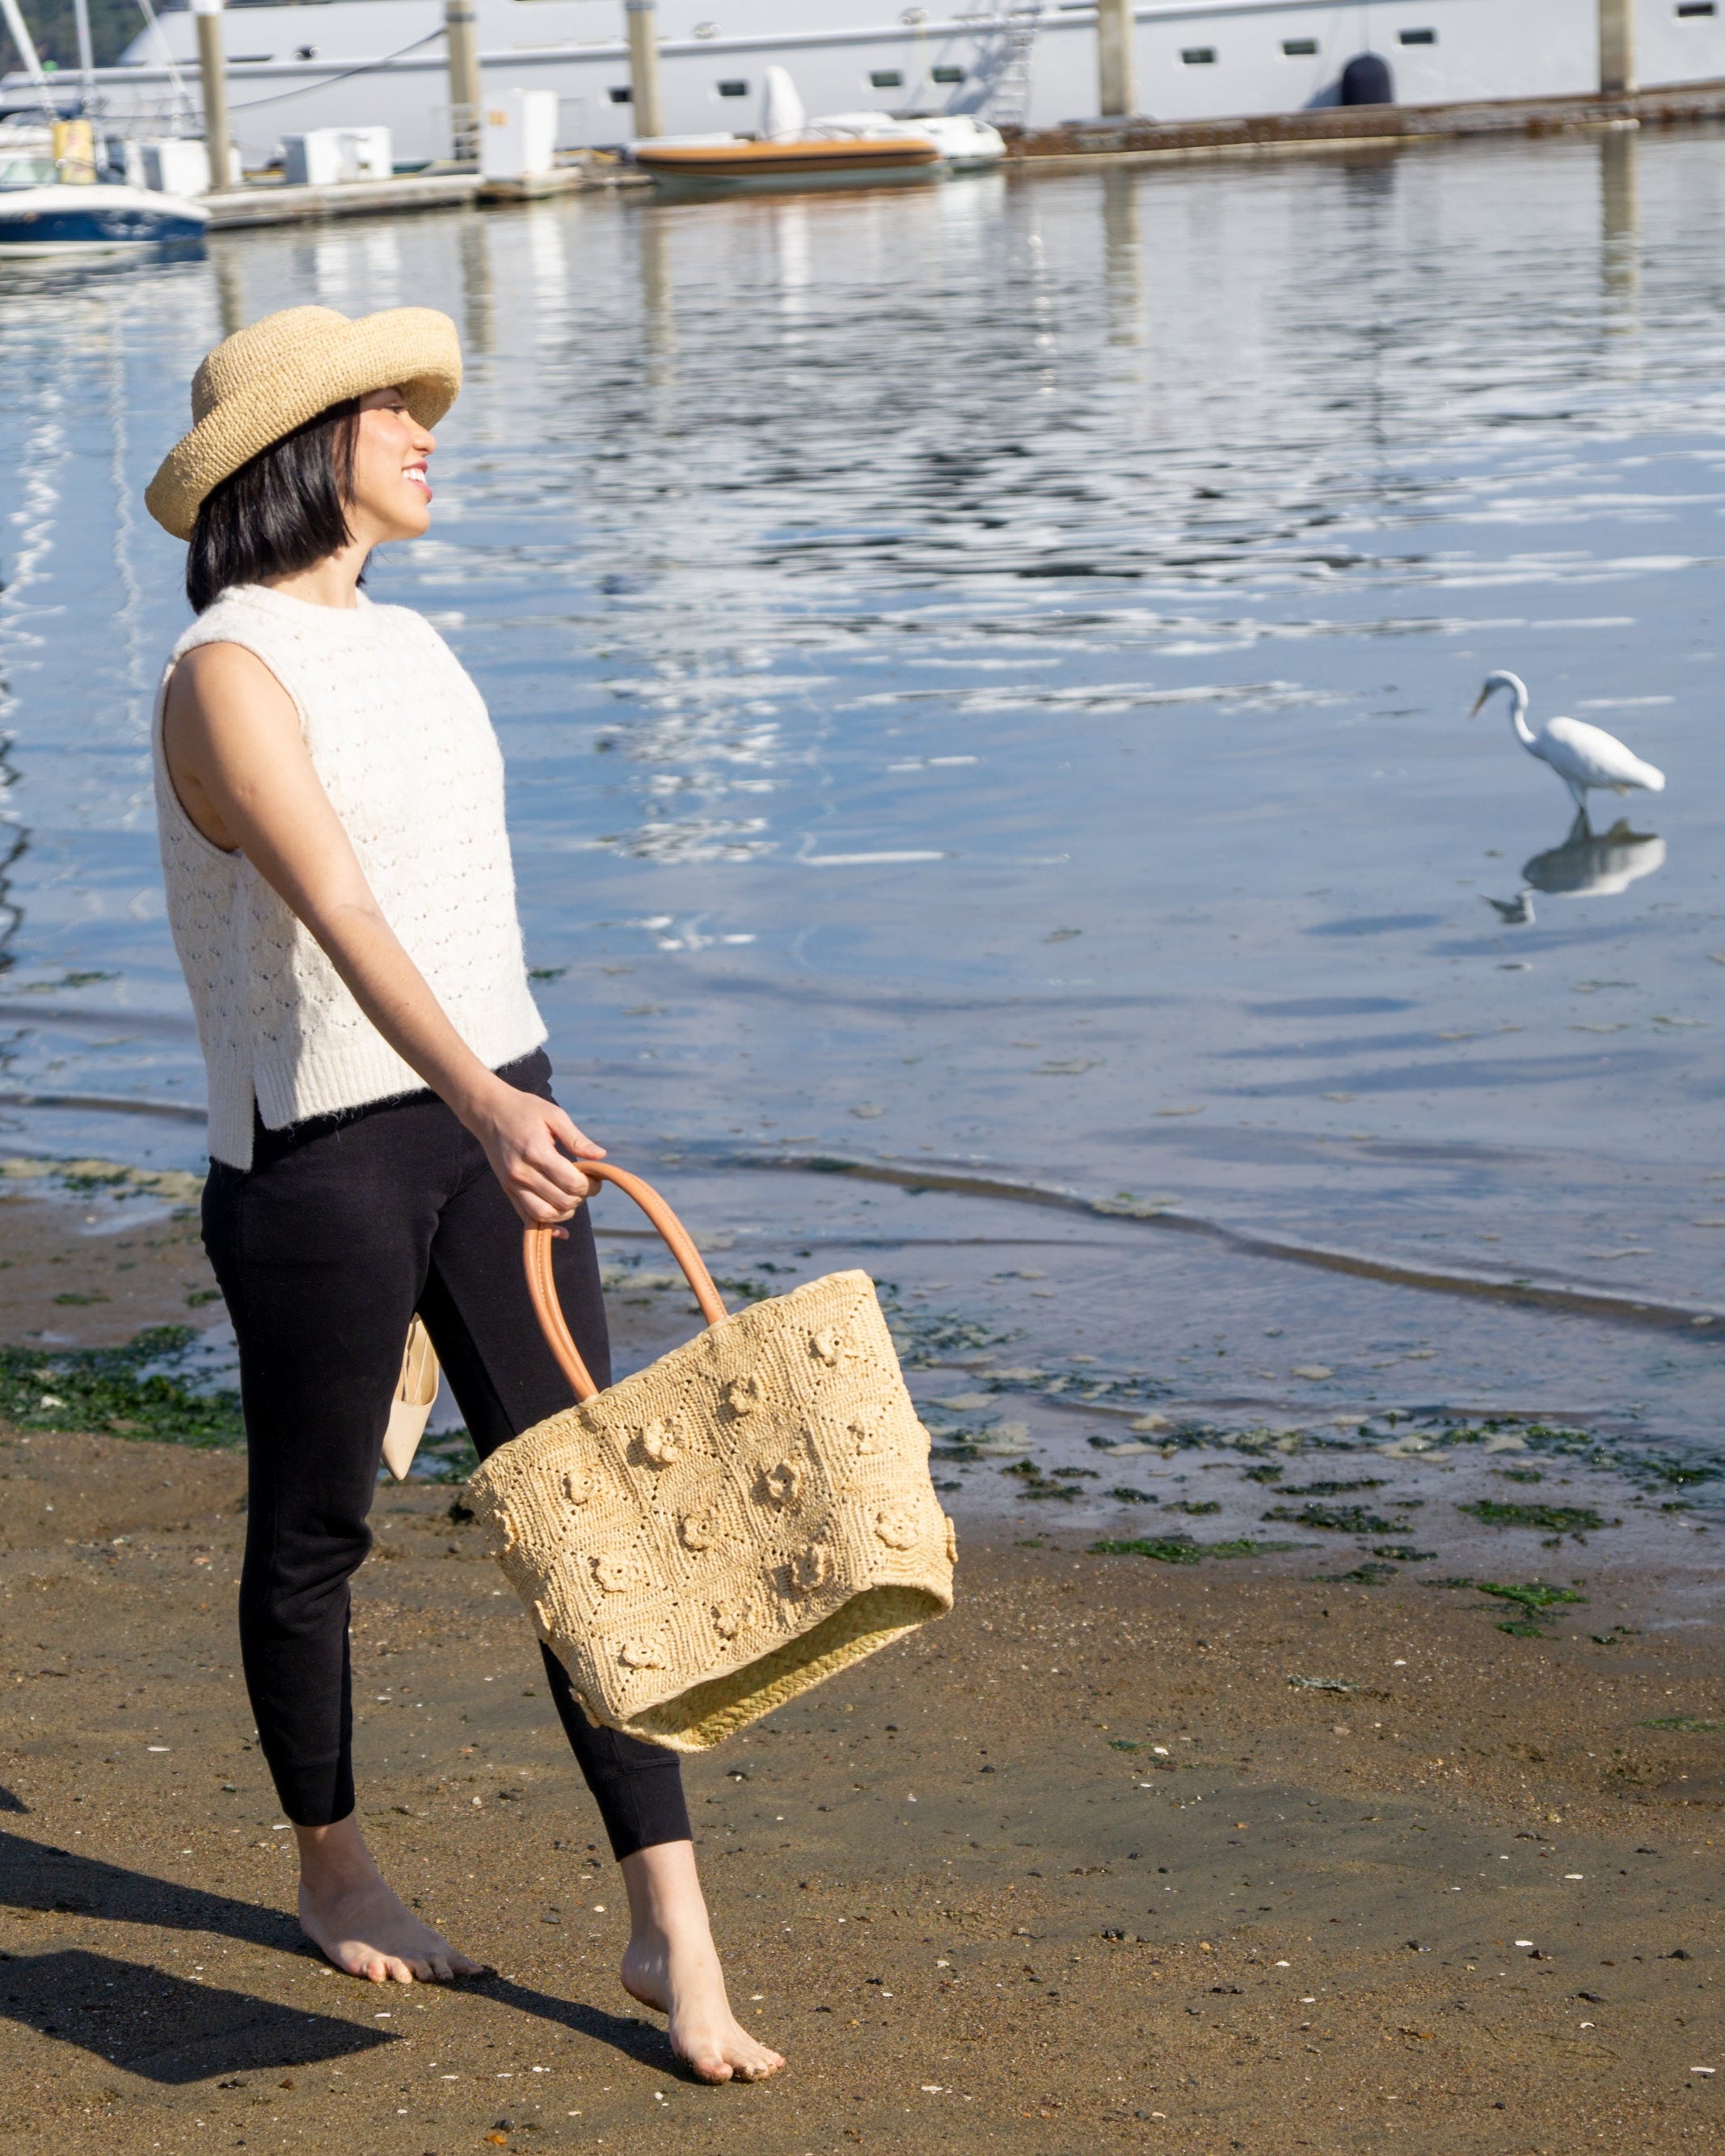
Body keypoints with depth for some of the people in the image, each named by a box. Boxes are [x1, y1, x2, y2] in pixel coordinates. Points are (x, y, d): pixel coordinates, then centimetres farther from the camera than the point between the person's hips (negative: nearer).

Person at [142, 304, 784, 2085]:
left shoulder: (408, 647, 10)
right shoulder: (226, 678, -16)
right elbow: (337, 912, -31)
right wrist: (483, 1103, -45)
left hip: (492, 1109, 7)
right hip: (316, 1151, -7)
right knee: (310, 1531, 11)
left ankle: (670, 1932, 1)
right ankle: (333, 1872, 33)